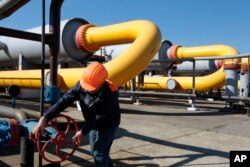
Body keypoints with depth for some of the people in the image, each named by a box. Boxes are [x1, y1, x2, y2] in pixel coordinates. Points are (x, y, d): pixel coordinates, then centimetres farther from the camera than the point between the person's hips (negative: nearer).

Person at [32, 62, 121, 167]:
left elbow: (100, 117, -29)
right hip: (93, 124, 6)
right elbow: (64, 101, -29)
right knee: (95, 152, 18)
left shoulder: (110, 93, -36)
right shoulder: (81, 85, -23)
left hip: (108, 124, -6)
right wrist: (44, 118, -38)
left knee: (99, 153, -6)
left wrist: (83, 132, -24)